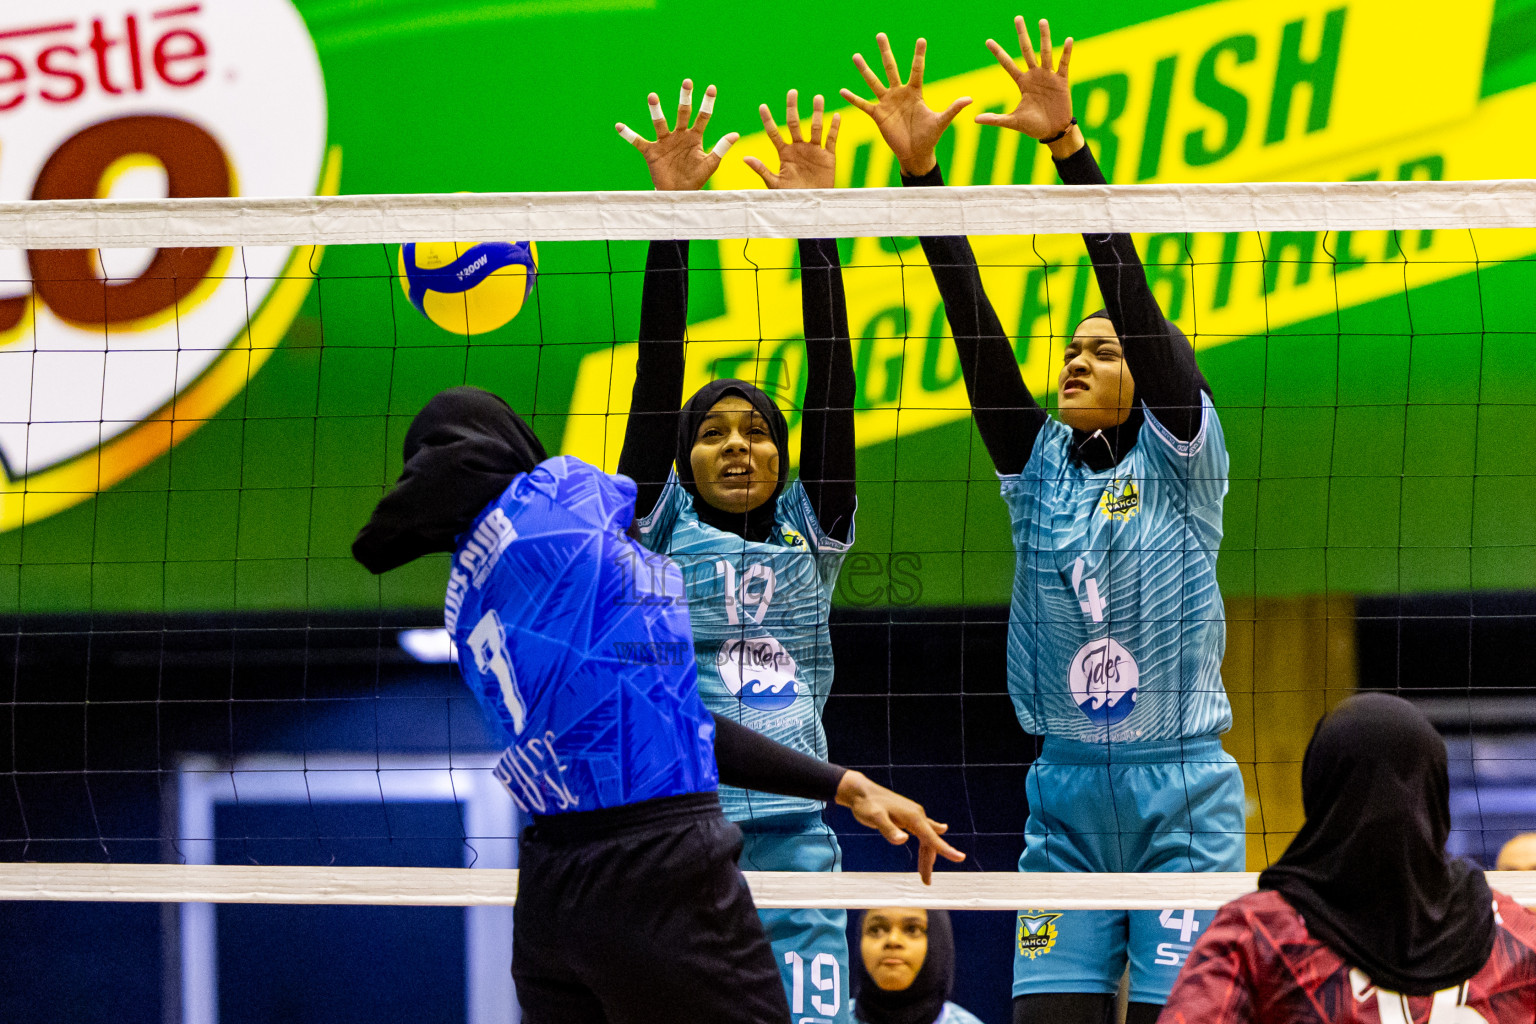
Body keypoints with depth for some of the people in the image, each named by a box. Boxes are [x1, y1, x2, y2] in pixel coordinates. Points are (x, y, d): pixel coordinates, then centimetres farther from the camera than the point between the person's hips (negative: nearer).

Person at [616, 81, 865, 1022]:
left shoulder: (810, 535, 14)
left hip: (797, 840, 2)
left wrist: (816, 224, 2)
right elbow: (658, 371, 3)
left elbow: (832, 379, 8)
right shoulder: (656, 533, 9)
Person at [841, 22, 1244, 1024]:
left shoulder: (1181, 459, 0)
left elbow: (1134, 296, -11)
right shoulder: (1038, 463, 10)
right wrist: (918, 169, -6)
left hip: (1183, 795, -4)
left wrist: (1069, 144, -19)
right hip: (1065, 797, 4)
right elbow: (974, 319, 3)